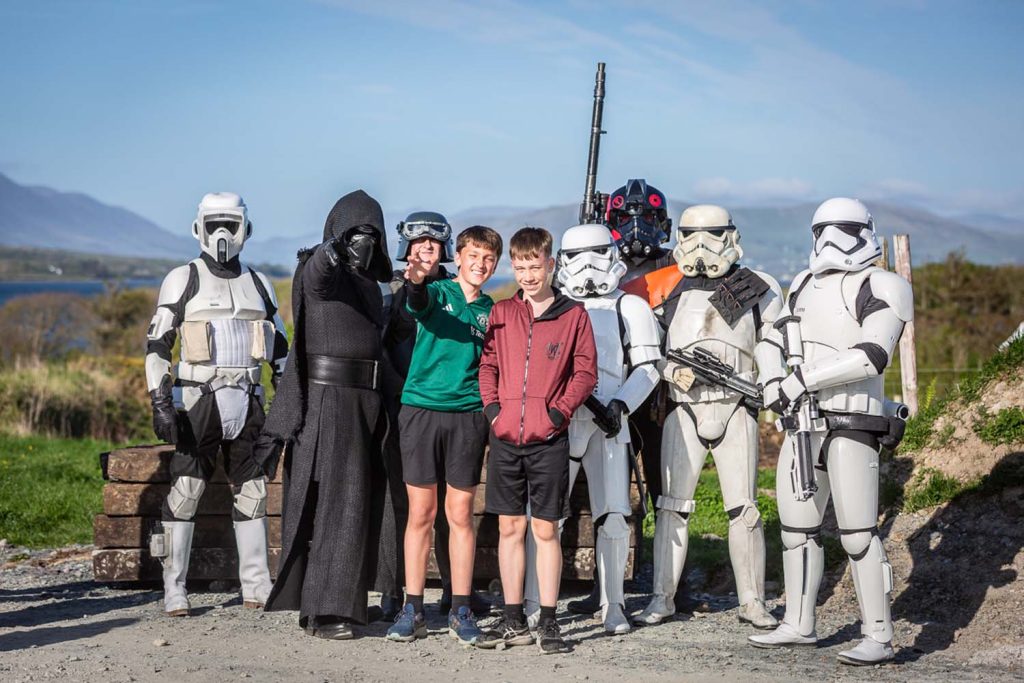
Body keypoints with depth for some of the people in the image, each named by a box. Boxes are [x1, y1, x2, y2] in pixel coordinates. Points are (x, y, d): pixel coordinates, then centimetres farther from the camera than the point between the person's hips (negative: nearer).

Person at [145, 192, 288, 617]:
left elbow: (279, 348, 18)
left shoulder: (258, 284, 12)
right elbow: (157, 345, -5)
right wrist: (160, 403, -14)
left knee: (252, 490, 6)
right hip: (198, 399, -4)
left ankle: (256, 586, 13)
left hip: (246, 401, 4)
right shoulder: (182, 280, -1)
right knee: (185, 490, -6)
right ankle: (174, 589, -1)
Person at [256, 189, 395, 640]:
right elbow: (318, 271, -33)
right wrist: (330, 250, -56)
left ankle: (341, 598, 21)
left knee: (361, 499, 11)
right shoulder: (318, 272, -7)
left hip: (365, 401, 8)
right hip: (327, 398, -8)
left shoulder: (370, 285, 16)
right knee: (333, 502, -11)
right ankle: (321, 611, -9)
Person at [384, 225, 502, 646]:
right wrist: (416, 282, -46)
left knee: (460, 514, 4)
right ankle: (413, 611, 8)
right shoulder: (438, 292, 1)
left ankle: (461, 611, 11)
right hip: (421, 409, -2)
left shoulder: (491, 310, 11)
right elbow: (419, 304, -23)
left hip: (467, 415, 2)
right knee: (421, 512, 1)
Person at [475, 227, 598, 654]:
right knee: (509, 528, 7)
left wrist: (558, 412, -10)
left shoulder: (573, 315, 1)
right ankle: (513, 622, 15)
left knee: (546, 530, 1)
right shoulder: (502, 313, 9)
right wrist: (492, 407, -4)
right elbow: (488, 364, 10)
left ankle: (548, 623, 8)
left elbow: (586, 373, 0)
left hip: (549, 440, -3)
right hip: (505, 438, 3)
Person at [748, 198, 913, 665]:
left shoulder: (878, 289, -6)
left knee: (857, 532, -9)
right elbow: (776, 342, 22)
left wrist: (805, 378, -19)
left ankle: (878, 636, -3)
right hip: (801, 422, 8)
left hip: (851, 424, -8)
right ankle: (798, 625, 24)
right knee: (797, 526, 13)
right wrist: (774, 385, 3)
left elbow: (872, 356, -18)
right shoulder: (804, 285, 17)